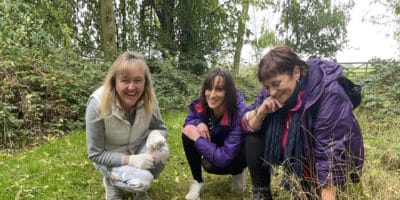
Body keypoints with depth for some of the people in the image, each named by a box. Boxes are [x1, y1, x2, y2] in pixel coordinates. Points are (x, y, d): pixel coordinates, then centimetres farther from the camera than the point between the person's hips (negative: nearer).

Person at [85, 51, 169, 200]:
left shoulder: (148, 99, -20)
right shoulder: (98, 104, -29)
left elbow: (161, 128, -4)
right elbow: (96, 154, -20)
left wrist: (155, 134, -30)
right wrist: (130, 160, -32)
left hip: (138, 149, 4)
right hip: (109, 159, -4)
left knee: (161, 151, -27)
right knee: (142, 180, -28)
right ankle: (112, 181, 7)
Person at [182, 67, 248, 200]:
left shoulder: (239, 114, -37)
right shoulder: (200, 104, -22)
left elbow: (223, 158, -37)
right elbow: (188, 121, -1)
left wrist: (197, 138, -33)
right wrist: (198, 123, -25)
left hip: (236, 153, -5)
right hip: (214, 146, 5)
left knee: (210, 165, -32)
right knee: (187, 135, -21)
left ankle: (238, 170, 3)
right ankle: (198, 182, -3)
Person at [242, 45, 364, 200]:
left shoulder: (329, 94, -31)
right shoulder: (272, 90, -13)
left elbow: (331, 154, -34)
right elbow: (247, 126, -8)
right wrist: (260, 112, -30)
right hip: (296, 157, 5)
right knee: (253, 139, -14)